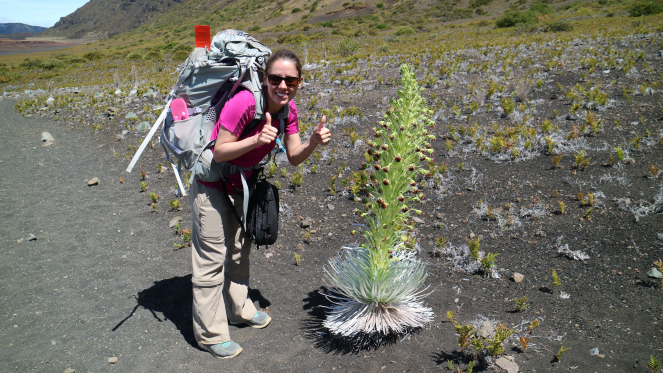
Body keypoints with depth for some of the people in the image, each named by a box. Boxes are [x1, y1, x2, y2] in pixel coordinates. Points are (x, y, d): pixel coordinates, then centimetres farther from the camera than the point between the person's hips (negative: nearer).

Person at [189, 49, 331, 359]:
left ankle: (239, 309, 42)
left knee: (239, 249, 21)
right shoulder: (244, 103, -31)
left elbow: (294, 157, -4)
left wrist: (314, 142, -23)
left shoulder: (288, 110, -9)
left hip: (241, 184, 8)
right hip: (211, 184, -7)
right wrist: (257, 140, -41)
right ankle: (210, 334, 16)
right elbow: (219, 153, -27)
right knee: (212, 257, 1)